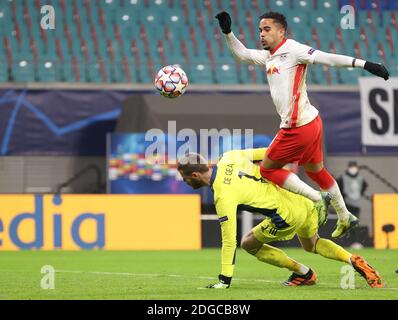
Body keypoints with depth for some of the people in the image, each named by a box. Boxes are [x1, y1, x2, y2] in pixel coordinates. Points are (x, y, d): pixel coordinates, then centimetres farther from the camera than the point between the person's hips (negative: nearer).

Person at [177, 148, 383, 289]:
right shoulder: (229, 158, 2)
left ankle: (303, 273, 16)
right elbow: (268, 153, 11)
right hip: (301, 197, 8)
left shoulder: (223, 198, -18)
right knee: (311, 245, 31)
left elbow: (229, 241, -17)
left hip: (288, 215, -8)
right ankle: (354, 261, 13)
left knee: (249, 244, 12)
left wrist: (224, 280, -12)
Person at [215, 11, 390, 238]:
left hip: (299, 129, -9)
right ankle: (346, 218, 34)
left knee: (268, 169, 2)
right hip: (311, 123, 9)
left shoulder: (292, 49, -14)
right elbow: (242, 53, 22)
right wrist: (228, 32, 8)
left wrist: (363, 64, -27)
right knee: (316, 170, 22)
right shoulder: (269, 56, 12)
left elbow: (327, 58, -21)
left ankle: (318, 199, 1)